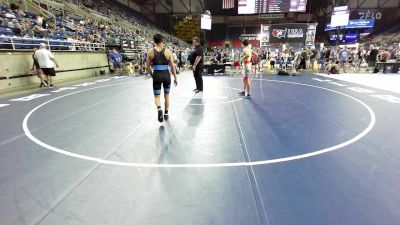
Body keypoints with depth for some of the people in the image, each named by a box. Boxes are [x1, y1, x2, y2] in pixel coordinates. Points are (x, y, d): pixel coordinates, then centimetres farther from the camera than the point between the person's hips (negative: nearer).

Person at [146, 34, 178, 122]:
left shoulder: (150, 52, -1)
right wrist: (175, 78, 6)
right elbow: (172, 66, -3)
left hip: (156, 75, 0)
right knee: (166, 95, 17)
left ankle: (159, 108, -20)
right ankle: (166, 114, 25)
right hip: (166, 75, 1)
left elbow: (147, 67, 1)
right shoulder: (168, 51, -3)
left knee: (157, 96, 10)